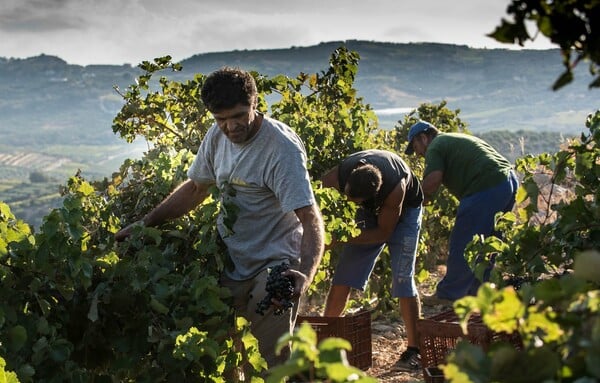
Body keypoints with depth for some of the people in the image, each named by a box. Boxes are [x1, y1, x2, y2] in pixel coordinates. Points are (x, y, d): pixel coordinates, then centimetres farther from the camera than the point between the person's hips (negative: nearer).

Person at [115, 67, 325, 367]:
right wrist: (144, 224, 14)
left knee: (275, 358, -15)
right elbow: (196, 187, 19)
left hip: (273, 266, -6)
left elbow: (310, 218, -24)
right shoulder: (217, 136, 3)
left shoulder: (282, 149, -19)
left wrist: (306, 272, -41)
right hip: (229, 264, 7)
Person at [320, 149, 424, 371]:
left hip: (404, 209, -4)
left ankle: (414, 350, -7)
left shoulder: (395, 188, -42)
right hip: (370, 210, 4)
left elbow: (384, 232, -29)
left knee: (402, 278, -14)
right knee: (344, 274, -1)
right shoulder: (337, 177, -33)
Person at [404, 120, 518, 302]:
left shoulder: (435, 147, 1)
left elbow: (432, 181, -14)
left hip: (486, 188, -10)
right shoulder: (458, 139, 30)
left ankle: (448, 295, 6)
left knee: (461, 245, -1)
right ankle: (476, 291, 25)